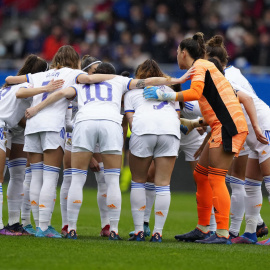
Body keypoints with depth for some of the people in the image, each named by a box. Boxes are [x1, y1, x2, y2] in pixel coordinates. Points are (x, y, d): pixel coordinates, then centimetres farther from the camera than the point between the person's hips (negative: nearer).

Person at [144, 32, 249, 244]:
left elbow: (194, 93, -23)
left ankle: (223, 233, -16)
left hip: (229, 126, -10)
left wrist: (165, 96, -17)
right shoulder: (205, 66, 23)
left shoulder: (199, 66, -5)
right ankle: (203, 229, 14)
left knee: (215, 178, -12)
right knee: (201, 175, 11)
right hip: (221, 126, 10)